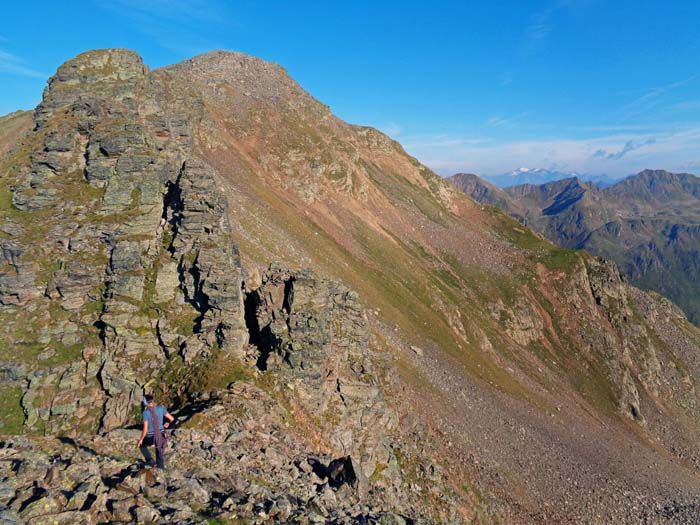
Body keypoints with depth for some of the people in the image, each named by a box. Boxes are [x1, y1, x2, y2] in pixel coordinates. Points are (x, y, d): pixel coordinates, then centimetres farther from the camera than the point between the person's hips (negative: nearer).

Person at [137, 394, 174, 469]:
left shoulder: (145, 412, -17)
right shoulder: (161, 408, -7)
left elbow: (145, 429, -18)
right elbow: (172, 418, -4)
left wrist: (141, 439, -2)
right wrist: (167, 423, 19)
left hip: (150, 437, -3)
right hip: (161, 436, 3)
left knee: (141, 445, 32)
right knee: (160, 456, 19)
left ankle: (150, 460, 18)